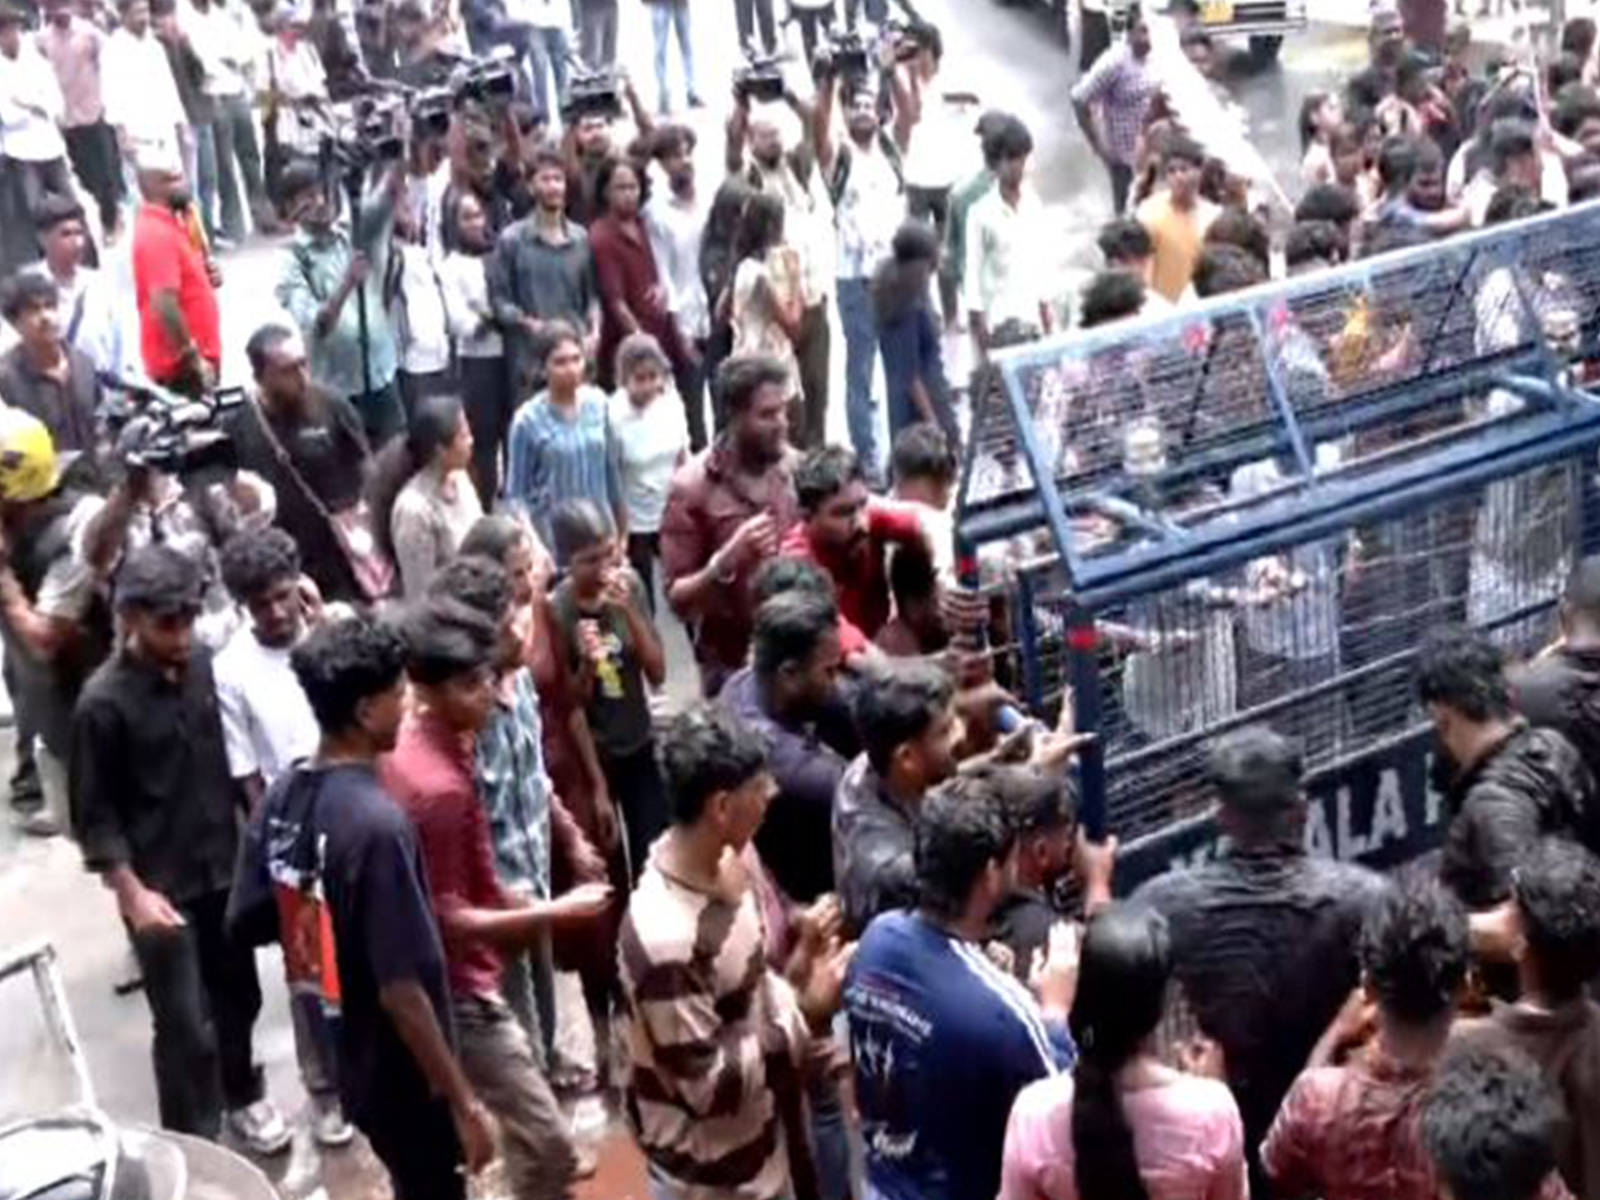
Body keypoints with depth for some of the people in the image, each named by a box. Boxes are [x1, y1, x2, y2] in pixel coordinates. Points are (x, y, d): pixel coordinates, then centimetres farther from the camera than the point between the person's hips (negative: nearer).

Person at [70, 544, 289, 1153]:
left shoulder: (203, 664, -4)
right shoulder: (103, 701, -18)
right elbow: (94, 814, -12)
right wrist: (132, 891, -17)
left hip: (224, 867, 5)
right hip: (160, 886, -5)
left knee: (238, 995, 20)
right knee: (186, 1027, 0)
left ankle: (241, 1097, 44)